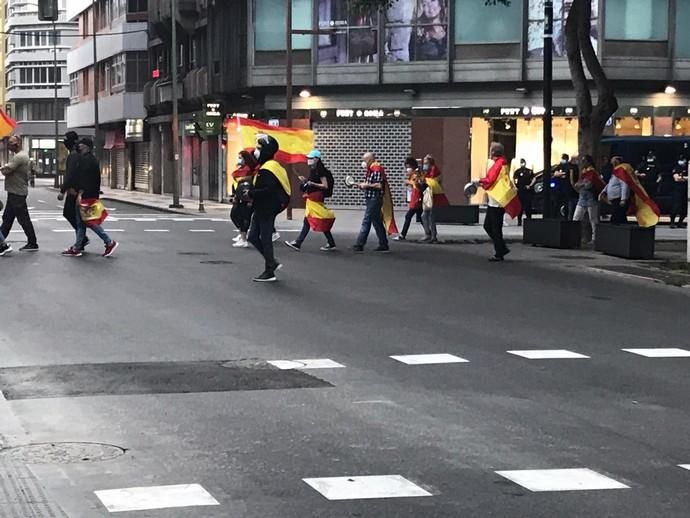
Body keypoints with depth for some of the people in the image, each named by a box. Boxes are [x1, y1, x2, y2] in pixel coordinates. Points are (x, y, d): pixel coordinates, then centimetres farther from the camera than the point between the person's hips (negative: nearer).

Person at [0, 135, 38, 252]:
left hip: (17, 193, -11)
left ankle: (32, 244, 1)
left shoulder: (19, 157, -18)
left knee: (23, 219, -5)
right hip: (14, 193, 11)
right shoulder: (22, 155, 17)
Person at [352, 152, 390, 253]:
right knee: (377, 222, 11)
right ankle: (383, 245, 13)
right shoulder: (371, 170, 17)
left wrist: (366, 185, -14)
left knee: (366, 222, -8)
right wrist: (364, 185, 6)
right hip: (371, 199, 10)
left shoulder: (376, 170, -14)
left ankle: (359, 245, -7)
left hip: (374, 199, -10)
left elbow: (379, 185, -23)